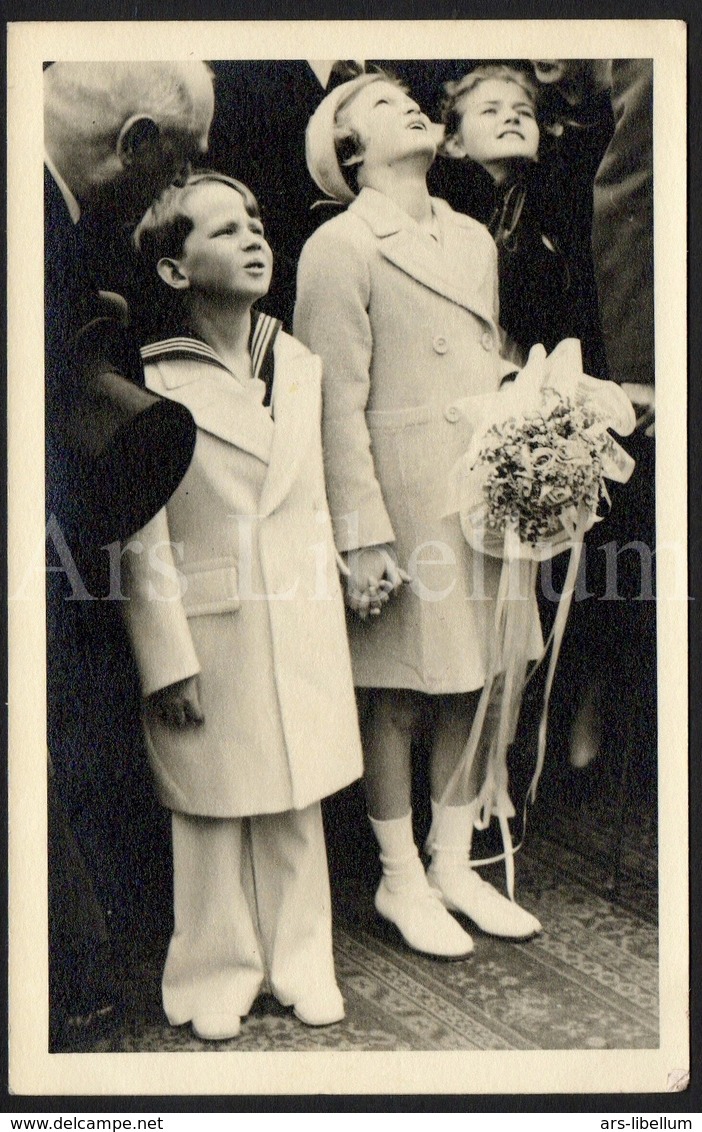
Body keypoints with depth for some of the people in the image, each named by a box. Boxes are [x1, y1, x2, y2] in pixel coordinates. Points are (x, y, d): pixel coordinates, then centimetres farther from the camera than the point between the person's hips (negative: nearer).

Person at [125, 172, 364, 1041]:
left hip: (300, 632, 5)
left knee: (296, 805, 14)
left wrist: (328, 619, 12)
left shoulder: (301, 365, 9)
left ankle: (300, 962, 31)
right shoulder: (151, 380, -9)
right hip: (208, 630, -4)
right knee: (211, 810, 9)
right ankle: (218, 971, 28)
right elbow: (141, 539, -10)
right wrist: (168, 659, -12)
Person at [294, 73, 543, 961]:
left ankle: (453, 866, 27)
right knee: (396, 700, 4)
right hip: (402, 503, -7)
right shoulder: (338, 249, -6)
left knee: (473, 690, 11)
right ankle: (400, 880, 22)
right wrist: (363, 537, -15)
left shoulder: (474, 240, 17)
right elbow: (338, 406, -11)